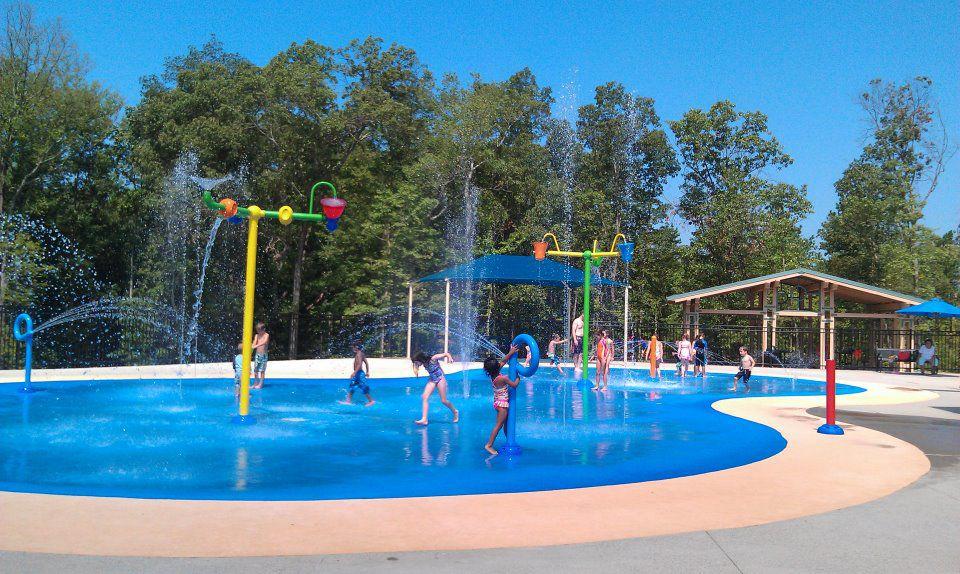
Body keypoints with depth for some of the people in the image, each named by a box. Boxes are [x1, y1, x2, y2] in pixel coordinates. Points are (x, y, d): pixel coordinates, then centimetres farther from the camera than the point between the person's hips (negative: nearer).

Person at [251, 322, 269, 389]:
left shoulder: (266, 335, -7)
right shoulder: (256, 335, 7)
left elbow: (264, 342, -25)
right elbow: (254, 343, -6)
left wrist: (256, 346, -40)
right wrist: (252, 347, -29)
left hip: (263, 354, -4)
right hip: (257, 354, 4)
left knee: (262, 370, -3)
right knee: (256, 369, 5)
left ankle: (260, 384, 0)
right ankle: (256, 383, 14)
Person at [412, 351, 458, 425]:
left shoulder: (433, 359, -24)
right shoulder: (424, 363, -7)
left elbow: (446, 354, -18)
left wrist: (450, 358, -39)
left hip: (440, 379, -5)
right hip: (432, 380, 6)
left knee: (443, 401, 1)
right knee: (425, 397, -13)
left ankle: (455, 412, 29)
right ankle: (424, 419, -15)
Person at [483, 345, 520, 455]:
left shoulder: (493, 375, -2)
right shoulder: (503, 378, -24)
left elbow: (503, 361, 8)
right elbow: (514, 385, -13)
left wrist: (511, 352, 7)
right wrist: (518, 378, 5)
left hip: (499, 402, 9)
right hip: (502, 403, -9)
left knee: (506, 422, 20)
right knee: (498, 425, -5)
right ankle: (489, 445, -3)